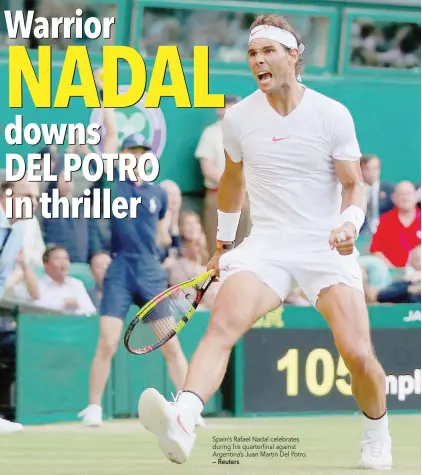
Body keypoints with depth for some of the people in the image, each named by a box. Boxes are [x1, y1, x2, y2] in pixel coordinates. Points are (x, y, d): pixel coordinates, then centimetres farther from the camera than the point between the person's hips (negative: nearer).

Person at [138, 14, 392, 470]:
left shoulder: (332, 114, -4)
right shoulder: (239, 117, 4)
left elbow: (354, 185, 1)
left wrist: (349, 223, -19)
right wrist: (223, 242, 28)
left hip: (326, 246, -1)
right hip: (266, 244, 1)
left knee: (358, 355, -14)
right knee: (222, 323, -27)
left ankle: (377, 436, 17)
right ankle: (181, 423, -48)